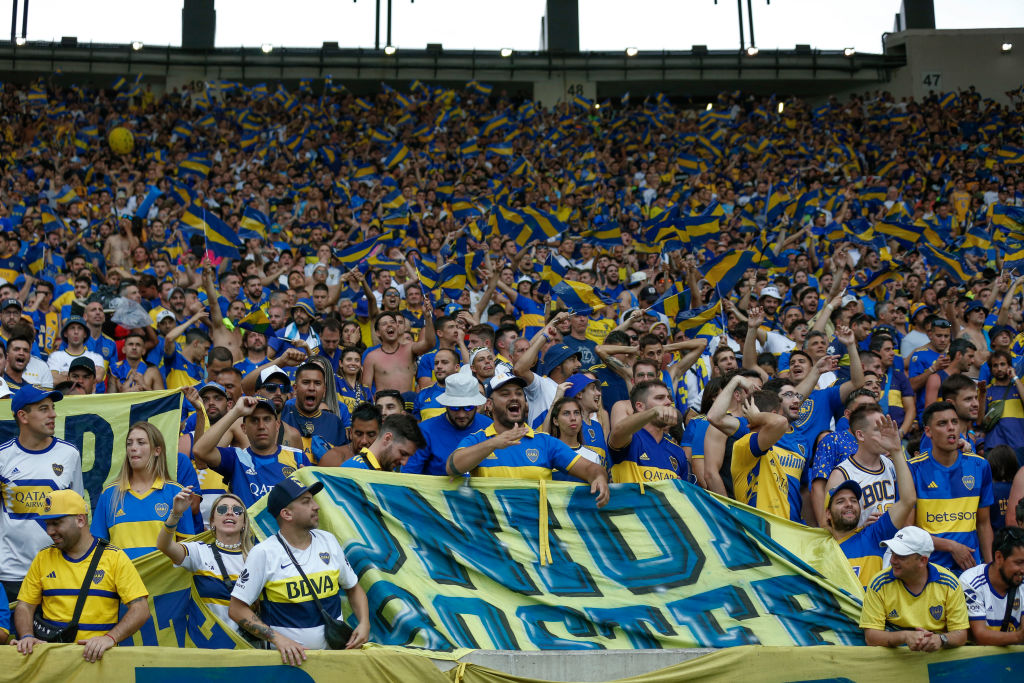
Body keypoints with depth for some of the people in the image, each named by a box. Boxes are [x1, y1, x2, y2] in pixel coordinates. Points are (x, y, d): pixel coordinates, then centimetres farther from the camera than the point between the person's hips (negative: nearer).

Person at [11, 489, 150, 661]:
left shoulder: (114, 557, 5)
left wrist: (110, 637, -17)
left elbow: (140, 609, -1)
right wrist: (27, 636, -4)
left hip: (96, 654, -2)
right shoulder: (43, 558, 17)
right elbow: (25, 606, 17)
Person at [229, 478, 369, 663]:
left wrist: (364, 623, 4)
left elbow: (353, 588, 22)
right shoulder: (264, 553, -4)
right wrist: (278, 639, -14)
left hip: (337, 649, 3)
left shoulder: (328, 540, 11)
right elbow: (237, 609, -4)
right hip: (290, 657, -3)